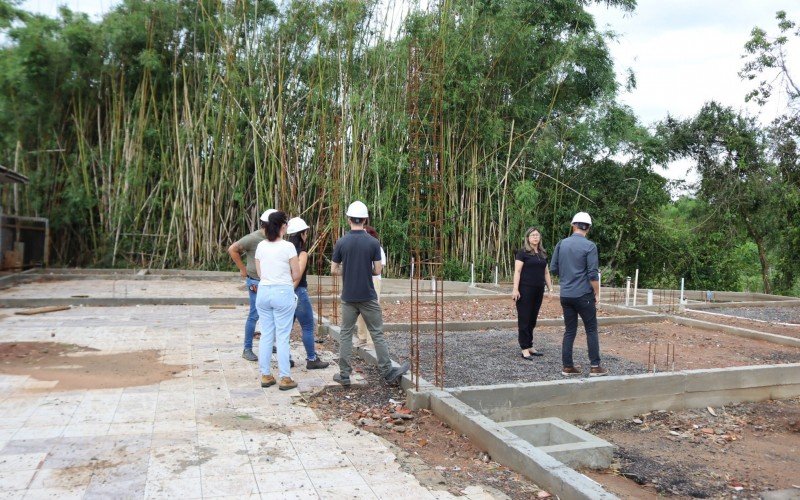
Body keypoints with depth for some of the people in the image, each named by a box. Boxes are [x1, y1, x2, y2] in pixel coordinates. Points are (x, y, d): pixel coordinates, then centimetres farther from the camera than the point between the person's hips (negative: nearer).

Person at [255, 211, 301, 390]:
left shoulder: (261, 246, 5)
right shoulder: (287, 246, -10)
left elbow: (259, 273, 11)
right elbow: (296, 274, -5)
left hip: (263, 291, 5)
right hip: (282, 292, -5)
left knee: (266, 335, 11)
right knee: (282, 337, 1)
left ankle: (265, 376, 17)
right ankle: (284, 378, 6)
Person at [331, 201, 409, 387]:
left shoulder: (341, 242, -4)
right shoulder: (373, 242, -7)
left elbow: (334, 270, -1)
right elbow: (377, 270, -5)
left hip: (348, 297, 1)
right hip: (368, 297, -1)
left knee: (345, 334, 10)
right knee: (377, 334, 5)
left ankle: (344, 375, 13)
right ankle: (388, 373, 9)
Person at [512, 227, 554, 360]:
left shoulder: (543, 254, 15)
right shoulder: (522, 252, -4)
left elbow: (546, 272, 19)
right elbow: (517, 271, -9)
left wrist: (550, 288, 14)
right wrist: (515, 289, -16)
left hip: (538, 291, 6)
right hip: (525, 290, -6)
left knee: (533, 319, 11)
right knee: (524, 319, -2)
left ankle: (530, 346, 20)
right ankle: (525, 349, 1)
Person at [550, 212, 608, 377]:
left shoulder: (561, 244, 4)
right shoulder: (589, 246, -9)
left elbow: (553, 269, 8)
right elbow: (593, 274, -12)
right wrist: (597, 294, -2)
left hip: (566, 295, 4)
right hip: (583, 295, -4)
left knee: (569, 331, 9)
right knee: (591, 330, 6)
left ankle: (567, 367, 10)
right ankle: (595, 367, 7)